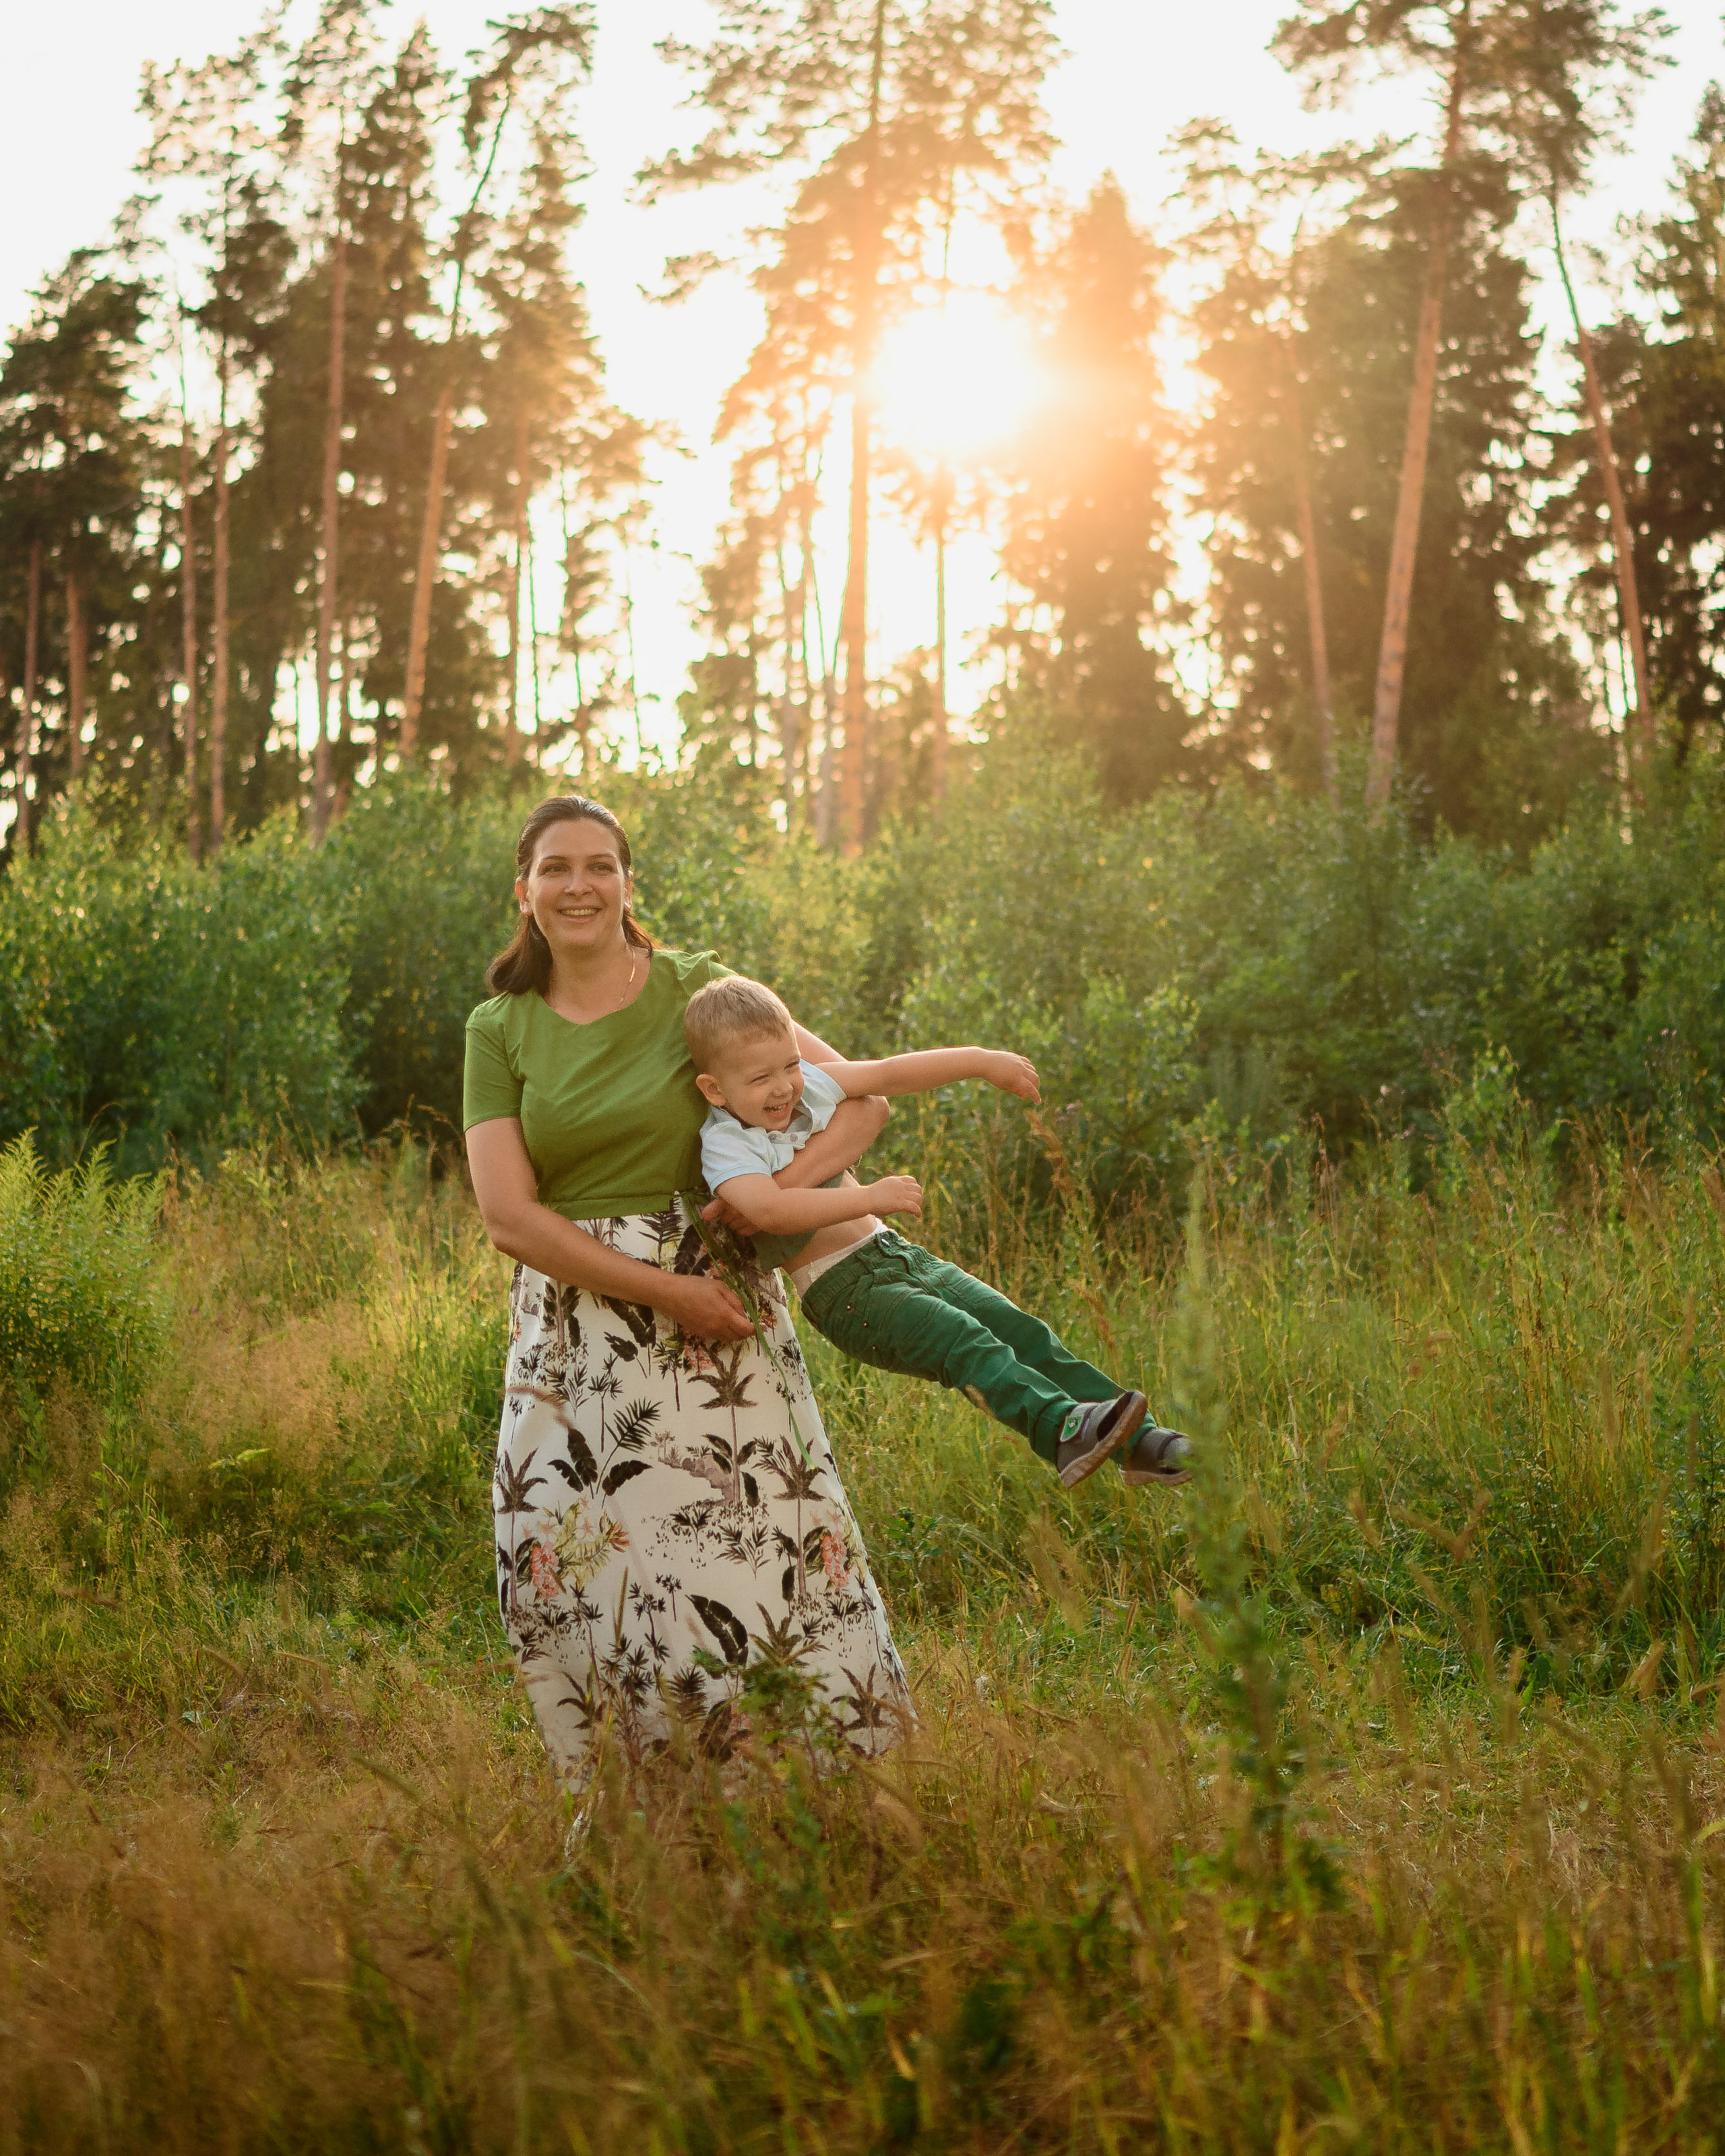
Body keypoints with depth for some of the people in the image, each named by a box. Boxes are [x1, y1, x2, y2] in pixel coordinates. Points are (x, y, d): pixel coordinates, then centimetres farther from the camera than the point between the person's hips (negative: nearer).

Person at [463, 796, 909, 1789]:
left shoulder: (696, 988, 0)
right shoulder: (499, 1030, 5)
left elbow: (863, 1099, -1)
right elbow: (510, 1215, -4)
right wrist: (662, 1291, -14)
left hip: (711, 1315, -2)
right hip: (570, 1328, 2)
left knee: (744, 1545, -4)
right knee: (579, 1571, -1)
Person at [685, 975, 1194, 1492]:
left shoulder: (808, 1086, 5)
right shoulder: (726, 1144, -17)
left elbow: (889, 1074, 13)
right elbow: (768, 1208, -35)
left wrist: (982, 1060, 11)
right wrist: (870, 1198, -33)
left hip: (897, 1254, 8)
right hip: (843, 1293, -8)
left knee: (1022, 1332, -2)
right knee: (965, 1344, -28)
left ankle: (1137, 1442, -3)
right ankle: (1063, 1431, -43)